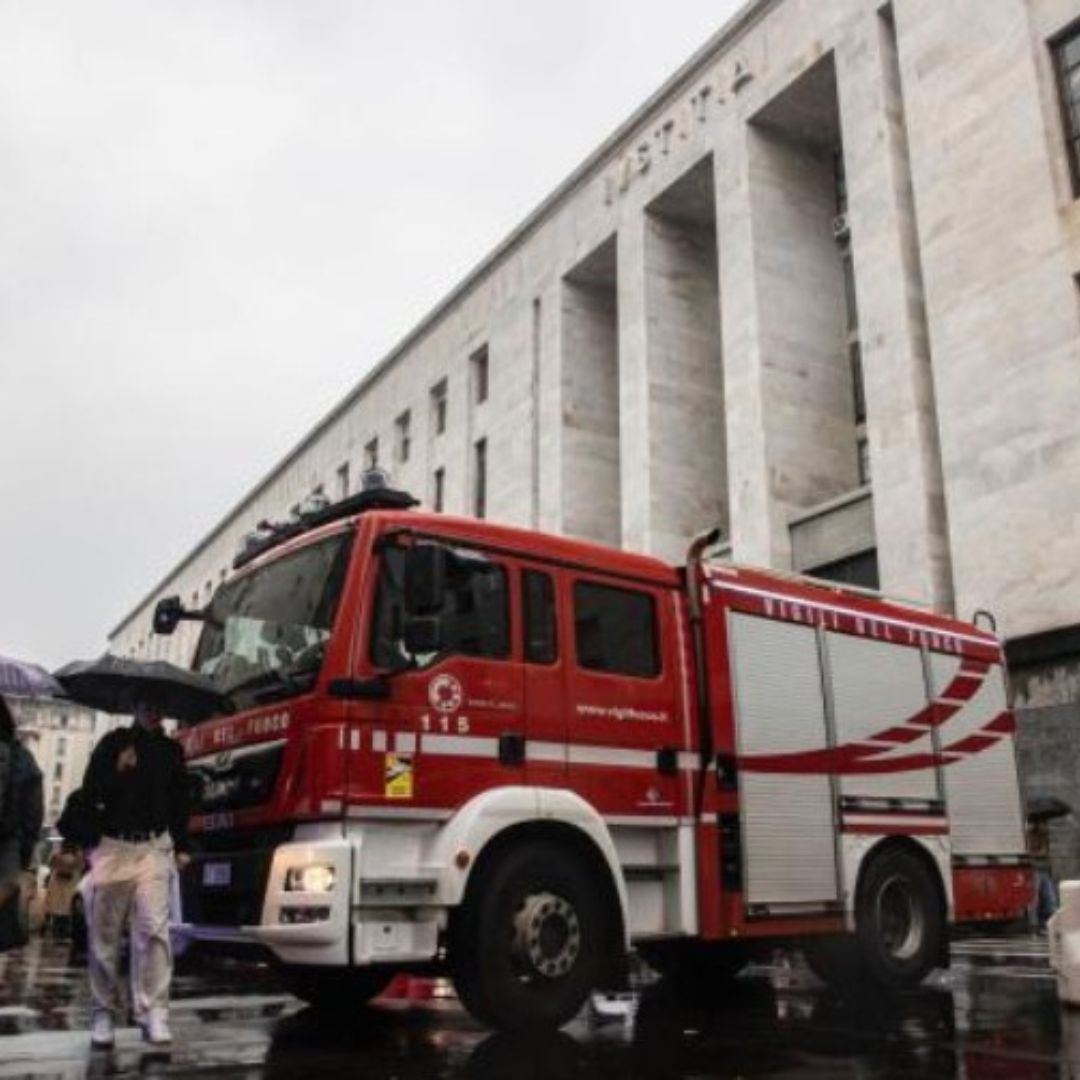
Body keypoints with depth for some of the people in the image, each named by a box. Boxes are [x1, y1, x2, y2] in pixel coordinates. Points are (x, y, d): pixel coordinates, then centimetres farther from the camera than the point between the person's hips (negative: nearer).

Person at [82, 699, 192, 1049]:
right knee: (104, 934, 4)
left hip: (153, 847, 1)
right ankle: (104, 1013, 16)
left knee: (154, 928, -11)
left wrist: (182, 847, 11)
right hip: (112, 846, 0)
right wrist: (119, 770, -16)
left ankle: (153, 1013, -10)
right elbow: (89, 794, 0)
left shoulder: (172, 750, 11)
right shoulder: (113, 743, 4)